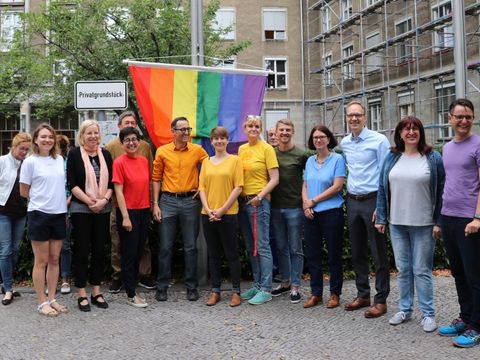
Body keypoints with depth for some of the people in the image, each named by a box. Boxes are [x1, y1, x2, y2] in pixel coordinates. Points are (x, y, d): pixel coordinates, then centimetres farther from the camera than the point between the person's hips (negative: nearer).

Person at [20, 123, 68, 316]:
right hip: (39, 215, -5)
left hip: (59, 214, 5)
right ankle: (42, 302, 11)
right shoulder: (30, 162, -7)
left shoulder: (59, 160, 7)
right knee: (41, 261, 2)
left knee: (54, 260, 11)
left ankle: (51, 299, 21)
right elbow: (24, 192, -2)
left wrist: (61, 201, 7)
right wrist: (41, 199, 4)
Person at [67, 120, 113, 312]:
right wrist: (90, 201, -13)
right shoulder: (74, 154, -2)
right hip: (81, 209, -3)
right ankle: (82, 294, 10)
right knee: (82, 250, 1)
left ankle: (96, 292, 17)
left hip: (103, 209, 3)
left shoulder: (105, 154, 8)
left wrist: (104, 200, -10)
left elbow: (111, 182, 6)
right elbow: (72, 183, -8)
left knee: (99, 250, 7)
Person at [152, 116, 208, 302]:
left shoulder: (198, 150, 1)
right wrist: (155, 204, -1)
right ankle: (162, 286, 16)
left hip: (190, 201, 0)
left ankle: (192, 287, 16)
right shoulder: (162, 151, 1)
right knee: (165, 247, 5)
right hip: (168, 201, 0)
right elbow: (156, 178, 4)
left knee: (190, 247, 6)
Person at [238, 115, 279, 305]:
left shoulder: (266, 148, -5)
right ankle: (257, 284, 23)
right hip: (243, 201, 7)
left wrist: (260, 196, -17)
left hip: (259, 202, -7)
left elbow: (274, 179, -9)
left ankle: (266, 289, 1)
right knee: (250, 246, 12)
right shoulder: (241, 149, 12)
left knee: (262, 246, -5)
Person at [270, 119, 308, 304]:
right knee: (281, 247, 13)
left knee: (295, 248, 3)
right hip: (275, 207, 4)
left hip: (294, 207, -4)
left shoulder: (301, 155, -4)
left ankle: (295, 286, 10)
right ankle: (285, 282, 25)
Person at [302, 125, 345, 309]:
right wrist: (305, 204, -5)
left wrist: (313, 201, -11)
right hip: (311, 214, 5)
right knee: (312, 254, 9)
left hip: (331, 212, -5)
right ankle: (316, 293, 19)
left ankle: (335, 294, 16)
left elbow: (337, 186, -12)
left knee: (334, 255, 4)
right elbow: (305, 185, 14)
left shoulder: (337, 159, -4)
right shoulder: (310, 161, 12)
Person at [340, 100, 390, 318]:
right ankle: (363, 295, 26)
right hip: (352, 201, 7)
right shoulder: (344, 143, 10)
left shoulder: (379, 140, -9)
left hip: (373, 200, -6)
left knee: (378, 253, -1)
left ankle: (381, 300, 9)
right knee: (357, 252, 13)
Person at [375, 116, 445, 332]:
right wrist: (381, 218, 4)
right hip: (397, 223, 4)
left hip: (423, 225, -3)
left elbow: (441, 191, -3)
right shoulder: (391, 158, 7)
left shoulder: (433, 158, -2)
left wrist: (438, 222, -8)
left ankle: (428, 314, 13)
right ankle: (405, 309, 24)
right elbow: (382, 189, 8)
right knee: (402, 269, 12)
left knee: (422, 270, 1)